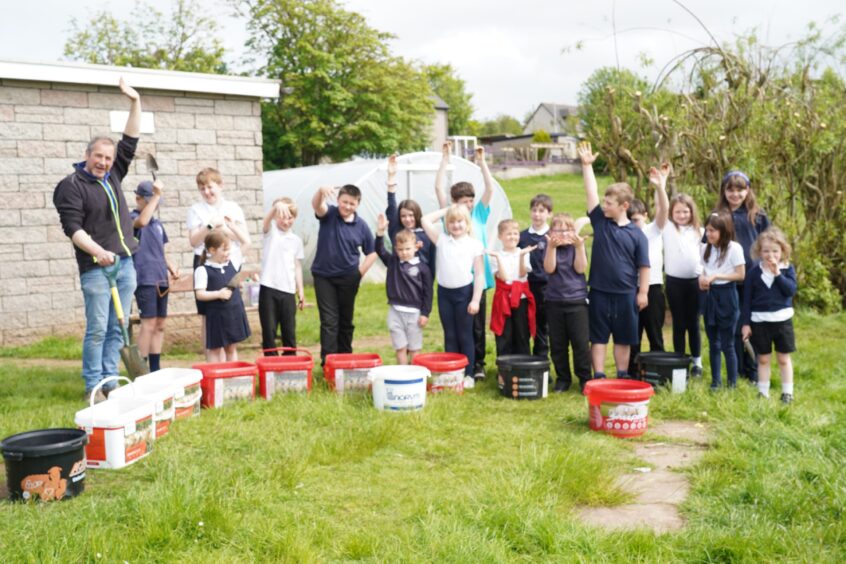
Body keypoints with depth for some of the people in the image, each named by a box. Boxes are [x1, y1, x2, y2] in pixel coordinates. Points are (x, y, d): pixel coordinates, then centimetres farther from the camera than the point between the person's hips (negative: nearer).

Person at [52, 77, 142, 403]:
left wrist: (135, 103, 5)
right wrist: (97, 251, -26)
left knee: (117, 329, 7)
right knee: (97, 329, -5)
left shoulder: (113, 176, 13)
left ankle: (110, 382, 13)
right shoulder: (72, 185, -5)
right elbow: (72, 227, -13)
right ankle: (93, 387, 2)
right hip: (95, 267, -6)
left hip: (125, 263, 6)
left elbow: (130, 142, 13)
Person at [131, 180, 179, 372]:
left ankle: (155, 369, 16)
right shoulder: (133, 218, -5)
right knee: (149, 324, -10)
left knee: (160, 324, 9)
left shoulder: (157, 223, 18)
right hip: (145, 279, -8)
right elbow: (141, 221, -30)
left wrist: (170, 265, 7)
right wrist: (156, 195, -29)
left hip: (161, 279, 8)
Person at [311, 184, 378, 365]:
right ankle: (328, 360, -3)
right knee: (329, 320, -4)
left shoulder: (361, 226, -2)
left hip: (348, 279, 2)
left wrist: (360, 273, -4)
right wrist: (321, 191, -51)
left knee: (346, 321, 12)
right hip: (324, 276, -2)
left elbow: (371, 253, 6)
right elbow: (316, 205, -29)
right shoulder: (329, 214, -6)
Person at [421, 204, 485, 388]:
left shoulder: (475, 244, -1)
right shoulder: (442, 240, 6)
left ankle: (468, 374, 12)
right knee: (449, 336, 9)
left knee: (465, 336, 4)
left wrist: (475, 299, -10)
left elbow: (479, 274, -4)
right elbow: (426, 220, 2)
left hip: (464, 292, -3)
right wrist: (445, 210, 6)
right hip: (444, 292, 3)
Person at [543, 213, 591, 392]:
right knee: (557, 344, 6)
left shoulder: (577, 246, 2)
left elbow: (580, 269, -11)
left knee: (581, 342, -3)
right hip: (554, 301, 2)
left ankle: (585, 378, 9)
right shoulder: (550, 247, 4)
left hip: (577, 300, -1)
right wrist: (552, 246, -23)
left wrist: (579, 247, -21)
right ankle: (562, 378, 19)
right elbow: (549, 269, -12)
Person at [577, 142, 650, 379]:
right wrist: (587, 165, -8)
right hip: (599, 292, 1)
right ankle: (599, 377, 10)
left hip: (626, 294, -1)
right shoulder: (600, 221, 1)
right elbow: (591, 193, -5)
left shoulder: (636, 234, -3)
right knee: (598, 337, 4)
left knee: (623, 338, 11)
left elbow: (644, 266, -1)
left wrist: (643, 292, -4)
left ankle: (622, 377, 21)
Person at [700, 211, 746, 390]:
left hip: (726, 296, -6)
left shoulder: (734, 248, -11)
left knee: (727, 344, 0)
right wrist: (702, 278, -6)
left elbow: (740, 275, -12)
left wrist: (715, 277, -17)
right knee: (713, 343, 12)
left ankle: (732, 383, 10)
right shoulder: (706, 248, 7)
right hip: (710, 296, 6)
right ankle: (715, 381, 21)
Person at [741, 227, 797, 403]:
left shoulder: (787, 269, -2)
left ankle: (787, 393, 19)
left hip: (782, 319, 0)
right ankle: (763, 392, 20)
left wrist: (777, 273, -22)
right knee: (763, 359, 10)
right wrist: (745, 323, -3)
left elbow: (791, 290, -17)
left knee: (784, 358, 9)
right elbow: (747, 299, -2)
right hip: (760, 321, 0)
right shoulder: (754, 271, -3)